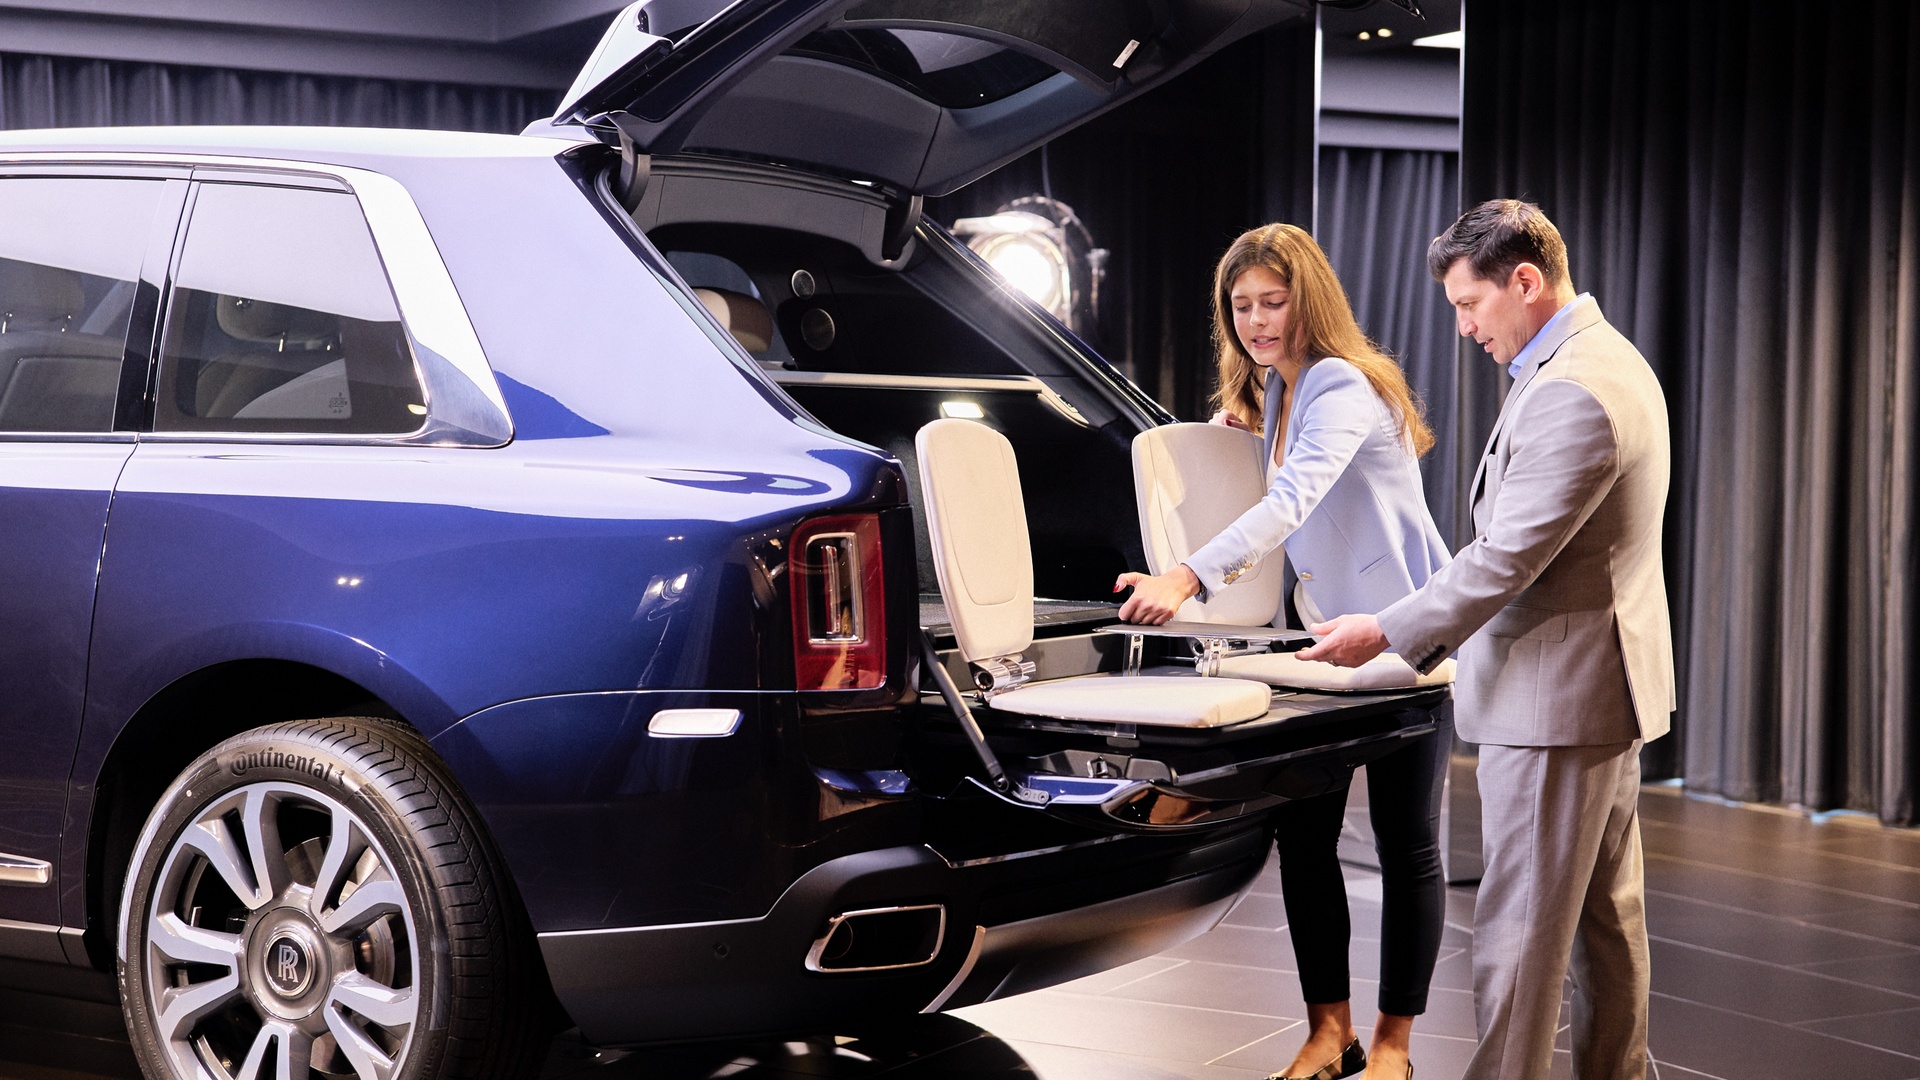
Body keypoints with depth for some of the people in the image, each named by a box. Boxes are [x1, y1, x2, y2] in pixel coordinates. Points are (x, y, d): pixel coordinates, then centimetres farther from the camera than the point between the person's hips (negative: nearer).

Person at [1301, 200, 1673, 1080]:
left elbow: (1507, 558, -24)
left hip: (1553, 693, -11)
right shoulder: (1608, 360, 13)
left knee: (1519, 925, -4)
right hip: (1605, 679, 11)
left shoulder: (1571, 394, -22)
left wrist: (1389, 634, -17)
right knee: (1606, 912, 17)